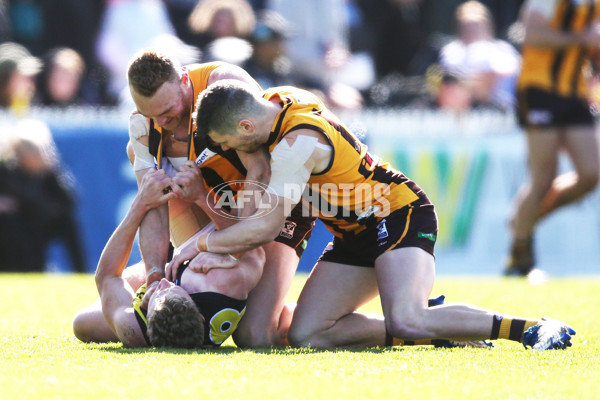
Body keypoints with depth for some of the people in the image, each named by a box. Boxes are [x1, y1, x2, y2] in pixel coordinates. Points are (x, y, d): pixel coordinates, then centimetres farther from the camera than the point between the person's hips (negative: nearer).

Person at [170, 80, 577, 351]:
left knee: (406, 321, -34)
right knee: (306, 334, -5)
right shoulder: (276, 99, 2)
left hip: (400, 215, -10)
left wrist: (200, 243, -11)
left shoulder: (297, 143, -25)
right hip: (355, 236, 10)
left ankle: (535, 328, -24)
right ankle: (437, 326, -1)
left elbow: (265, 228, -23)